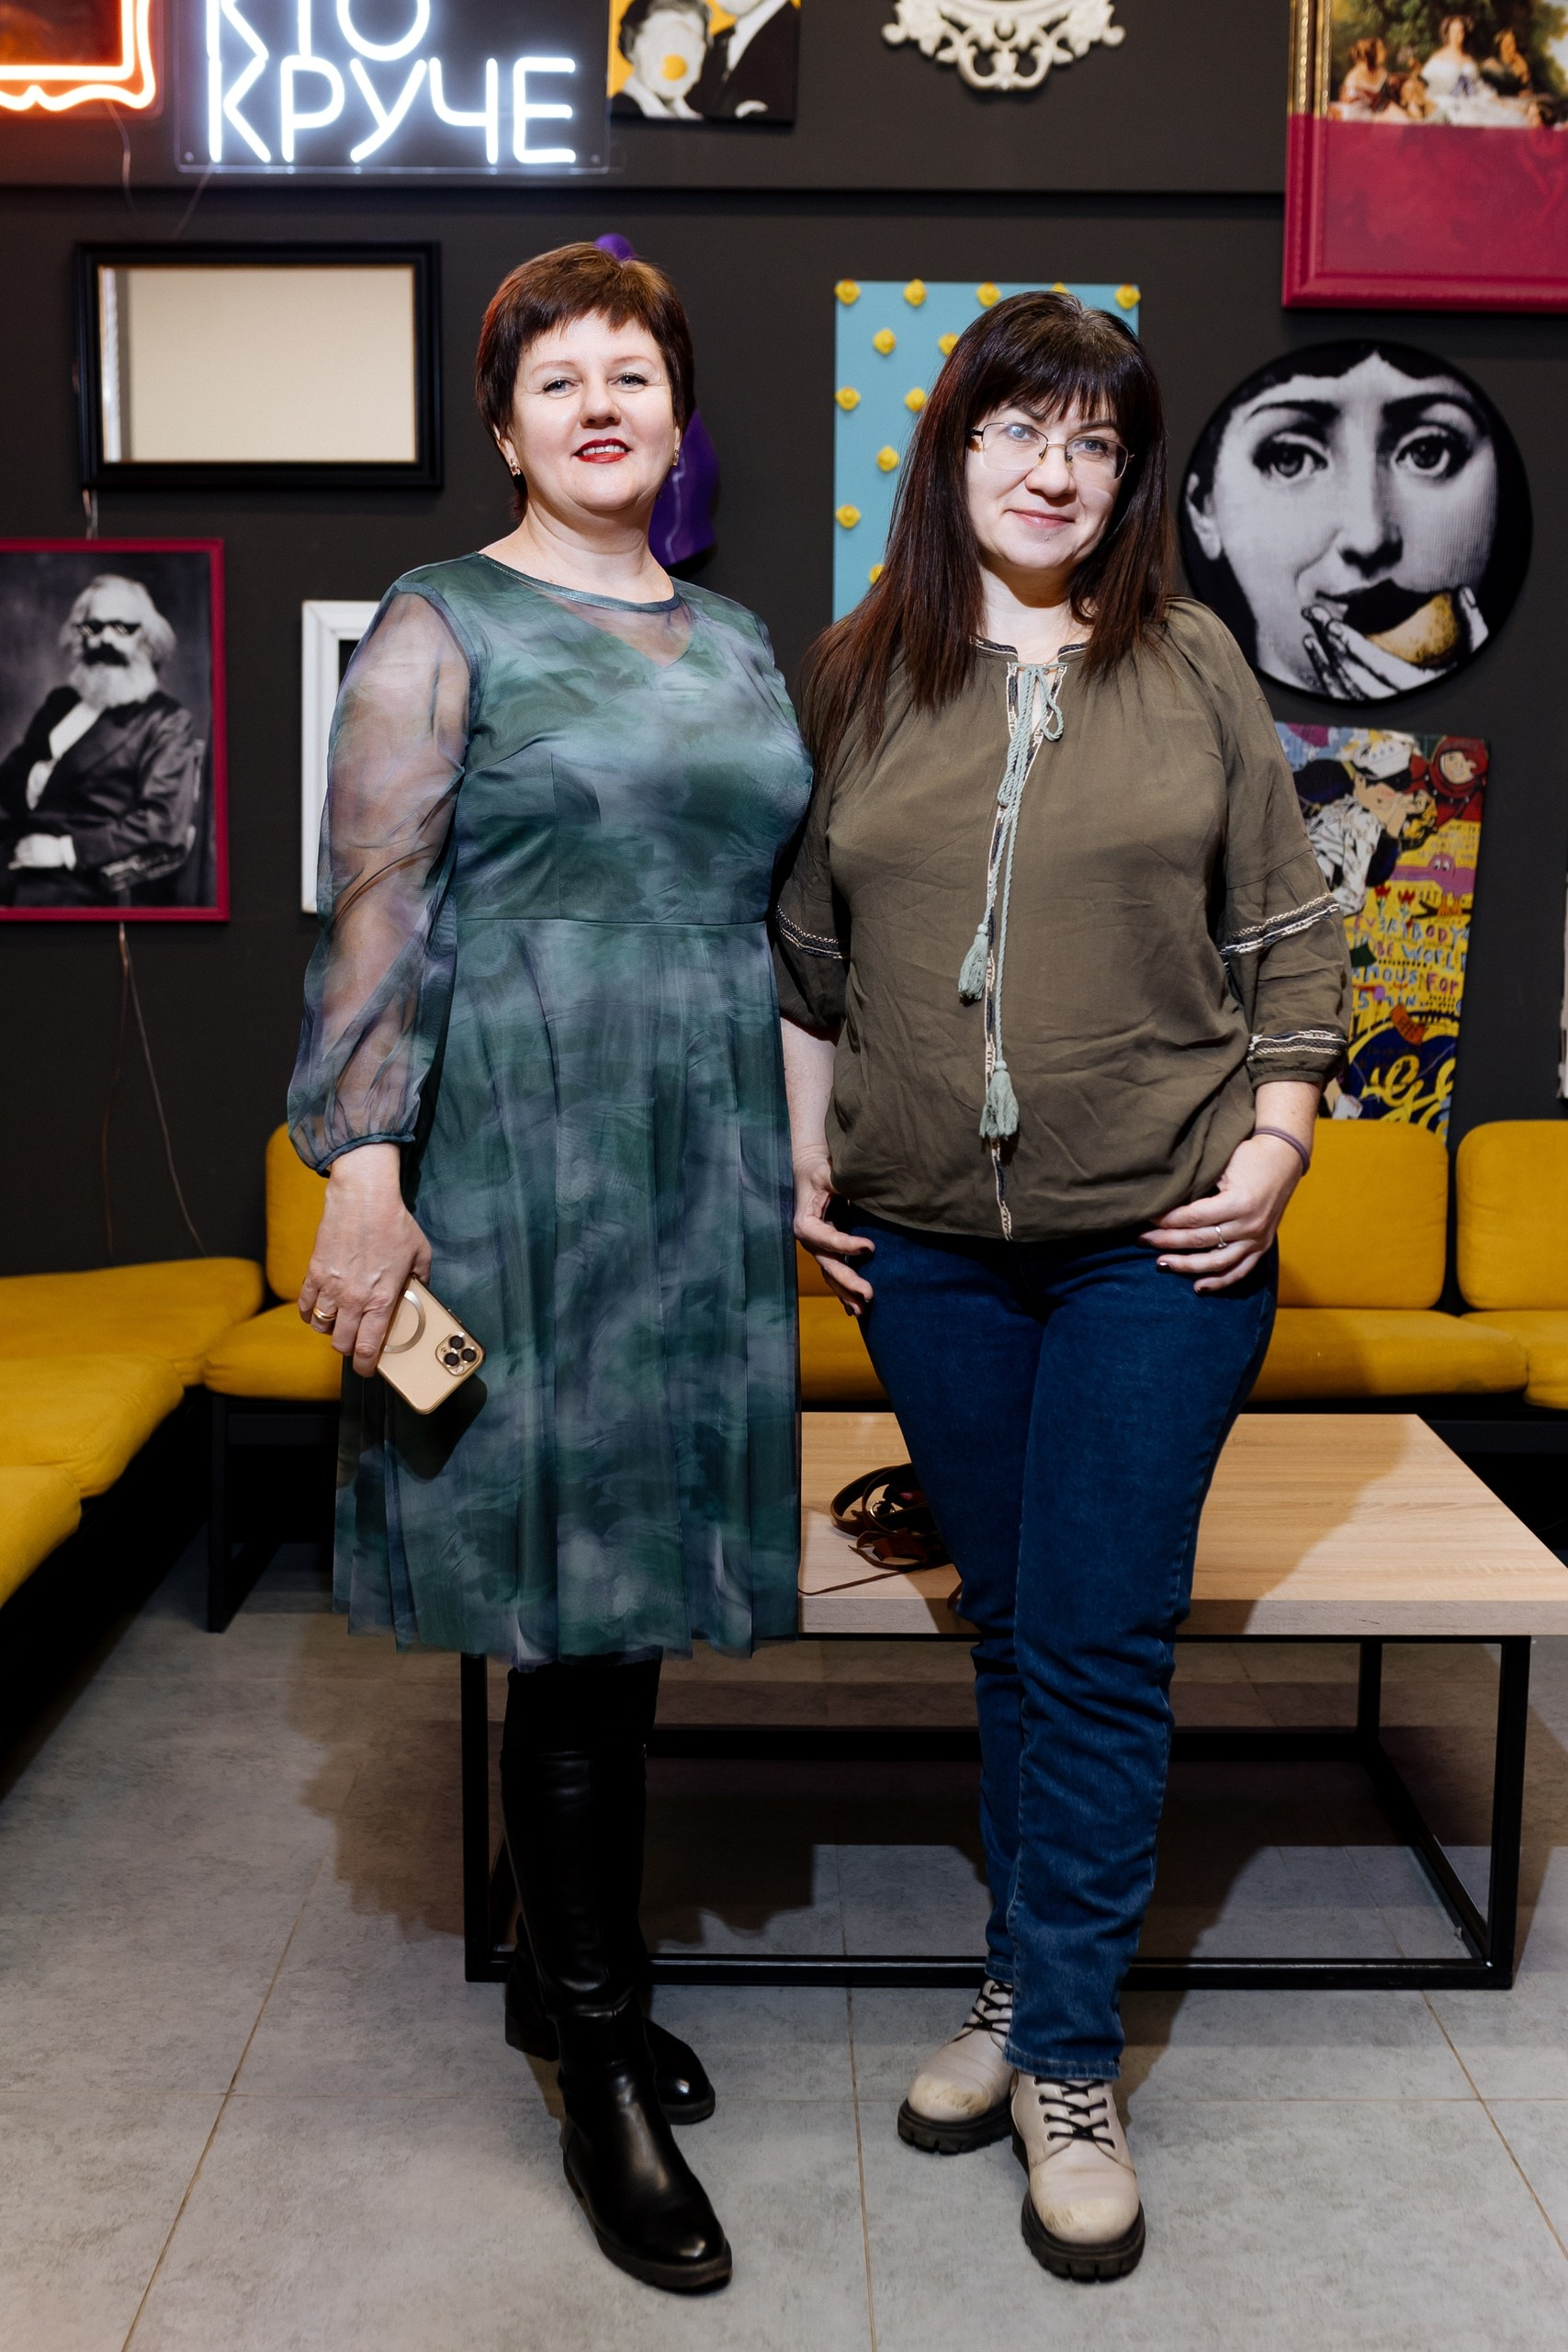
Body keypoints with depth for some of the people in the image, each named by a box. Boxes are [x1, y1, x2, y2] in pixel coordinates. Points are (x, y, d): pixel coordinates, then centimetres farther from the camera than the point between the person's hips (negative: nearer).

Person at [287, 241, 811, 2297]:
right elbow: (374, 911, -9)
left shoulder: (738, 641, 17)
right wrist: (361, 1166, -18)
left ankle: (563, 1969, 29)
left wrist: (815, 1155, 17)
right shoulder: (442, 628, 0)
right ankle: (599, 2066, 11)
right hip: (526, 1161, -6)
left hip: (711, 1166, 6)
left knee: (633, 1584, 11)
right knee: (573, 1594, -3)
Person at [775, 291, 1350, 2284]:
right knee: (1011, 1628, 13)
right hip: (930, 1245, 2)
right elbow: (804, 949, 10)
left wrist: (1275, 1145, -4)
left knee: (1100, 1648, 1)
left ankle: (1065, 2060, 15)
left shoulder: (1190, 672, 3)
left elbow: (1287, 934, 5)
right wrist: (799, 1166, 5)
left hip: (1156, 1241, -2)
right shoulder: (855, 683, 7)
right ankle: (1028, 1986, 31)